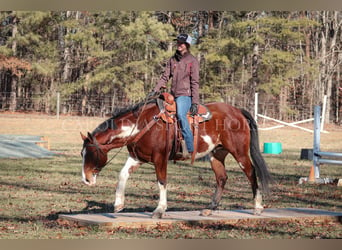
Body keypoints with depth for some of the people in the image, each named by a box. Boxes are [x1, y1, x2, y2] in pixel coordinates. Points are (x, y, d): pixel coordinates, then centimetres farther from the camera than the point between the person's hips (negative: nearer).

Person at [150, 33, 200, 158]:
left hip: (185, 95, -7)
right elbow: (165, 77, 14)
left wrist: (195, 102, -12)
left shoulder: (192, 61, -2)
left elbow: (195, 82, -6)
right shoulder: (172, 60, 14)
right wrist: (155, 90, -1)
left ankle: (189, 147, -32)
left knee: (180, 114, -33)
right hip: (173, 95, 7)